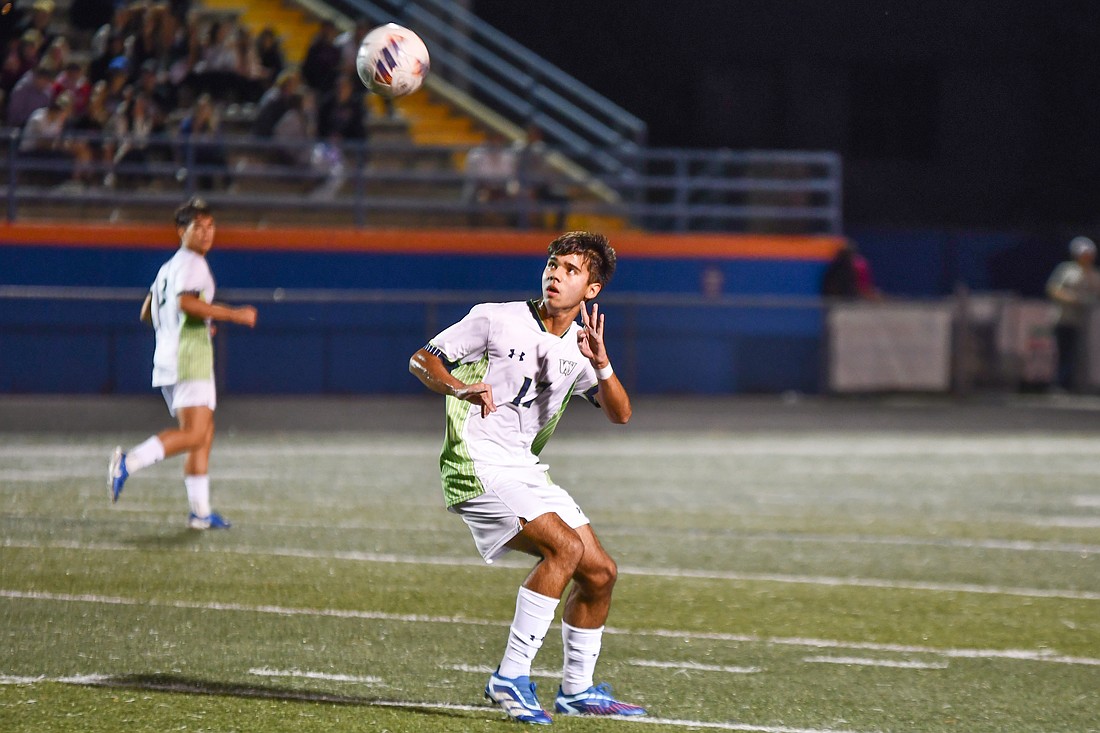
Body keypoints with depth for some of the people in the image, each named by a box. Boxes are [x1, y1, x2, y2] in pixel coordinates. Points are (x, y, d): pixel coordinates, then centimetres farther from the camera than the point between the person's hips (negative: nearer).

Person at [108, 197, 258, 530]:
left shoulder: (168, 267, 22)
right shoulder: (191, 263, -7)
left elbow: (147, 313, 27)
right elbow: (186, 302, -24)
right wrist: (233, 315, -20)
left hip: (166, 359, 10)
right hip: (190, 356, -10)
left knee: (205, 432, 11)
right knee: (194, 434, -17)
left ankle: (200, 512, 8)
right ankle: (128, 462, -26)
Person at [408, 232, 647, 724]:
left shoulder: (579, 346, 9)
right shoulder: (495, 319, -8)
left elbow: (620, 414, 0)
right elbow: (421, 361, -7)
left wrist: (600, 364, -18)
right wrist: (459, 387, -28)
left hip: (525, 470, 8)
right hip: (476, 464, -8)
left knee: (600, 572, 6)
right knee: (565, 546, -25)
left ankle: (577, 691, 22)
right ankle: (510, 678, -22)